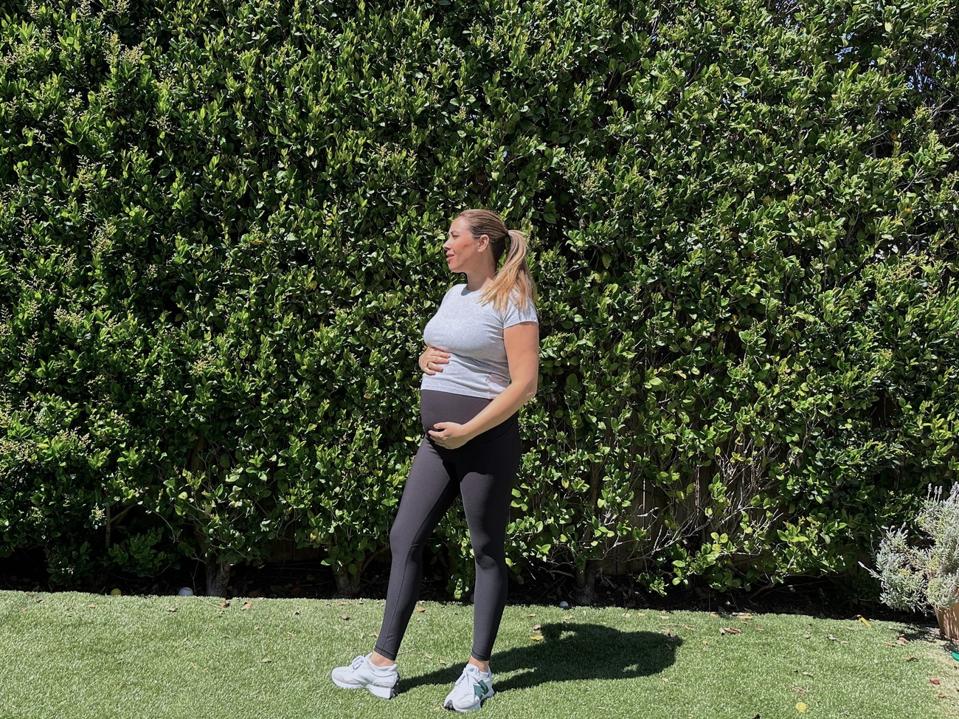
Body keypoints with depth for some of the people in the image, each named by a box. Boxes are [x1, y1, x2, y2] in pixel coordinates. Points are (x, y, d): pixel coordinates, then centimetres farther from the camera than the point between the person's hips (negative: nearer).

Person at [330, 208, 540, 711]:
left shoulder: (512, 300, -10)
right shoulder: (453, 296, 14)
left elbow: (524, 383, -17)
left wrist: (468, 431, -20)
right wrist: (424, 358, 3)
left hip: (485, 442, -8)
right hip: (437, 442, 8)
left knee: (486, 551, 4)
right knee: (404, 539, 7)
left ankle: (479, 670, 16)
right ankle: (383, 663, 15)